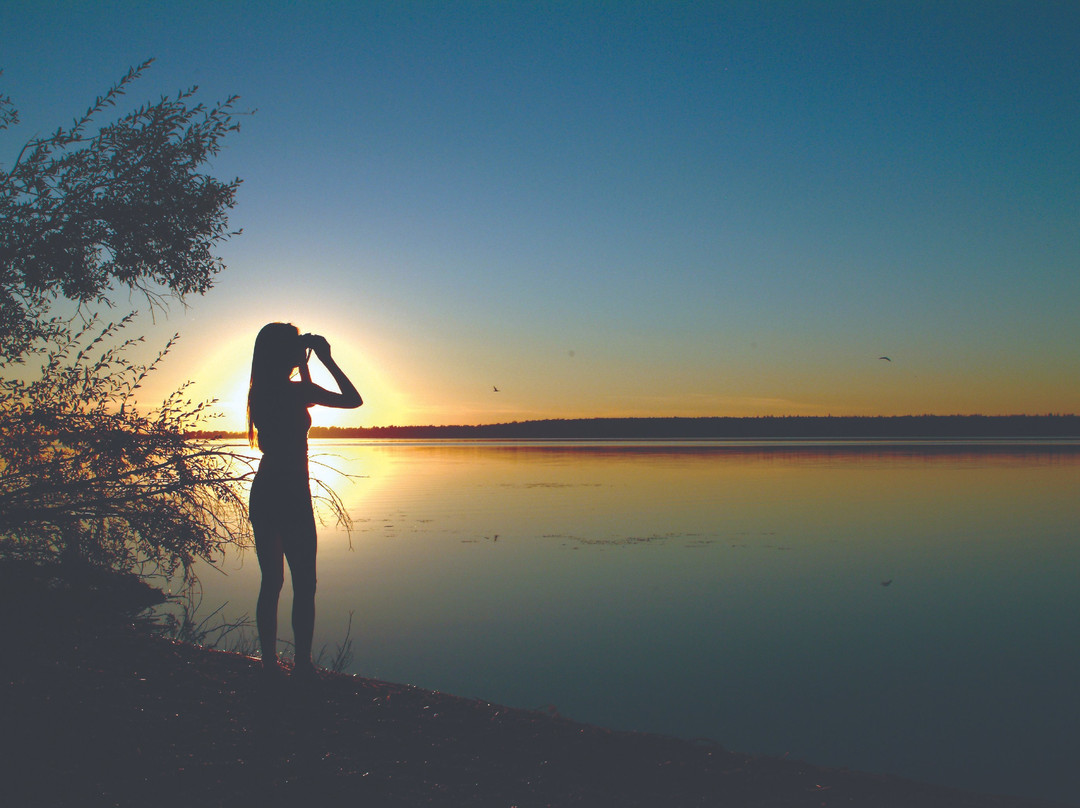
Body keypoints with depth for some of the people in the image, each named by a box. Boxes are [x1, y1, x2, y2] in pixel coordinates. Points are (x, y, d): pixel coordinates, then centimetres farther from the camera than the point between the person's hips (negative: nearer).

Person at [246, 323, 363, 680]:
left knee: (270, 583, 12)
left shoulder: (260, 392, 8)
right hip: (291, 495, -7)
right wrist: (327, 360, -2)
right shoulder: (295, 391, -14)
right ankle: (303, 665, 3)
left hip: (263, 493, 8)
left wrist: (305, 366, 22)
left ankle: (269, 663, 17)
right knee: (304, 584, 1)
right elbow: (353, 399, -7)